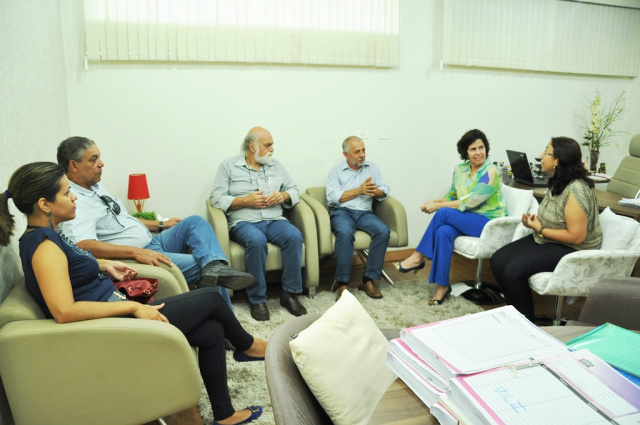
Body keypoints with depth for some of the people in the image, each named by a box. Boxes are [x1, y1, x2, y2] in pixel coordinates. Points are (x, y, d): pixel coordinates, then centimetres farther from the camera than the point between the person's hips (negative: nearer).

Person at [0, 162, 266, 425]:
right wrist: (133, 307, -26)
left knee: (212, 331, 5)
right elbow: (64, 311, -31)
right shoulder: (44, 246, -21)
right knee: (210, 298, 0)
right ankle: (246, 345, 30)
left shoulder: (47, 235, 8)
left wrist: (105, 265, 12)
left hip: (113, 313, 10)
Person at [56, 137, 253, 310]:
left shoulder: (95, 187, 14)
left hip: (152, 243, 10)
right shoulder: (73, 202, -16)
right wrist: (136, 252, -38)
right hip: (135, 258, -10)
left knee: (195, 222, -3)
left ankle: (215, 268, -29)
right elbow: (85, 246, -32)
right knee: (199, 265, -17)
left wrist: (161, 225, 21)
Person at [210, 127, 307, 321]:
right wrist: (246, 200, -13)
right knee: (256, 240, -37)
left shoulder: (276, 165, 18)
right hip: (243, 222, -3)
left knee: (294, 236, -28)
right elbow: (217, 198, -1)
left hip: (274, 220, 4)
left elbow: (294, 190, 18)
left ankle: (290, 294, -16)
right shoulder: (229, 165, 7)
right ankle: (257, 299, -22)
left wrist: (283, 196, -5)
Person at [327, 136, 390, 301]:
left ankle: (369, 280, -20)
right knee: (345, 233, -36)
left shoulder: (372, 168, 17)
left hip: (365, 213, 3)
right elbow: (332, 198, -6)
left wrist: (375, 191, -15)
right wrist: (359, 190, -9)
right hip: (342, 212, -3)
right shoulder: (336, 171, 9)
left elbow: (384, 191, 8)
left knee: (383, 231, -28)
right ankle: (342, 283, -28)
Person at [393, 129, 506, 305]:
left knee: (443, 213, -27)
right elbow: (452, 196, 14)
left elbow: (469, 202, -21)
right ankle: (442, 286, -24)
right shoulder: (460, 169, 7)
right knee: (444, 231, -30)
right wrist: (434, 202, -7)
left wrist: (438, 206, -19)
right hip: (466, 218, 6)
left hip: (489, 223, -5)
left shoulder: (491, 172, -15)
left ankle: (418, 257, -12)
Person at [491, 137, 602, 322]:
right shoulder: (557, 182, 5)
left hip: (571, 250, -9)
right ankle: (517, 312, 10)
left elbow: (576, 236, -26)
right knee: (498, 260, -4)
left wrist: (539, 229, -17)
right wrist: (533, 221, -1)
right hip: (545, 239, 9)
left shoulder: (575, 191, -25)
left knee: (513, 271, -24)